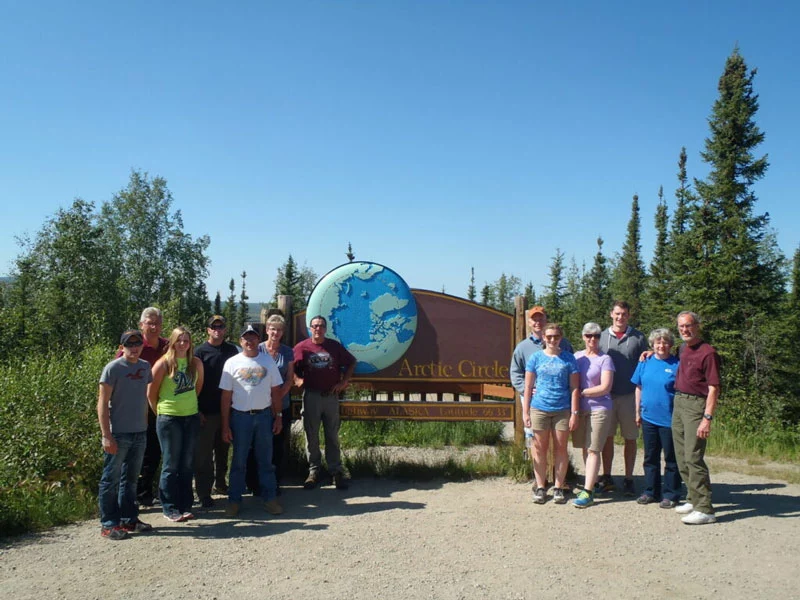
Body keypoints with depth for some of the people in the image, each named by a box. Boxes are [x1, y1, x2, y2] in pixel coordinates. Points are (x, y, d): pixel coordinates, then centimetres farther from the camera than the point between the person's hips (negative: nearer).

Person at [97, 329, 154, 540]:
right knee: (111, 480, 3)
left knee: (131, 479, 15)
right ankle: (109, 524, 12)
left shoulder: (145, 367, 8)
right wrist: (106, 435, -15)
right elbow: (102, 403, -11)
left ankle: (129, 519, 26)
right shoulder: (113, 368, -9)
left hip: (140, 433, 6)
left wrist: (145, 425, 11)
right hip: (118, 434, -6)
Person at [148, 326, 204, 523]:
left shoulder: (196, 363, 3)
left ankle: (185, 506, 20)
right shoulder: (164, 363, -8)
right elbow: (151, 393, -4)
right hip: (169, 419, -4)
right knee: (171, 465, 3)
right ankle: (170, 508, 13)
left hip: (192, 418, 4)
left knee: (188, 464, 9)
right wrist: (160, 413, 1)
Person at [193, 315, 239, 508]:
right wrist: (198, 411, -10)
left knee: (223, 449, 15)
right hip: (206, 412, -4)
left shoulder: (232, 350, 7)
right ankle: (204, 493, 8)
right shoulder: (200, 351, -3)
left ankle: (220, 483, 31)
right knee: (203, 454, 1)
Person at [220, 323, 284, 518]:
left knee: (266, 460, 8)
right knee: (238, 461, 7)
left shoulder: (268, 361, 4)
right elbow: (226, 396, -1)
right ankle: (234, 501, 17)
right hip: (240, 416, -1)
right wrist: (225, 425, -3)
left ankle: (269, 498, 16)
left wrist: (278, 416, 2)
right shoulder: (232, 363, -1)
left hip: (264, 415, 1)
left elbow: (275, 391, 7)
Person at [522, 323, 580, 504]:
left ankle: (558, 487, 17)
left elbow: (574, 388, 2)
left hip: (562, 410, 0)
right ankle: (540, 487, 15)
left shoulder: (568, 359, 3)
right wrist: (525, 412, 0)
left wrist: (574, 413, -4)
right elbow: (528, 386, 4)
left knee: (560, 449, 6)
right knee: (540, 449, 6)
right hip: (539, 409, 0)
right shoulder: (536, 358, 4)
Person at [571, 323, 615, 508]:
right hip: (579, 408, 5)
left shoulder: (605, 359, -5)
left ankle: (587, 492, -6)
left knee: (593, 450, -5)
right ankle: (592, 482, 23)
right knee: (585, 448, 11)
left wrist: (581, 393, -10)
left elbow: (605, 387, -12)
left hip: (599, 409, -5)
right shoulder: (576, 357, 9)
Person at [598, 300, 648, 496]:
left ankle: (629, 479, 18)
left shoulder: (638, 338, 3)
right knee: (607, 437, 8)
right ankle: (606, 478, 19)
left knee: (630, 438, 7)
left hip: (630, 396, -1)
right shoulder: (602, 336, 6)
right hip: (607, 395, 1)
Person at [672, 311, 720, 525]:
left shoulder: (708, 353, -13)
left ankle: (704, 509, -7)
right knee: (681, 457, 13)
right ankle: (693, 499, 24)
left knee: (693, 457, -12)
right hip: (678, 403, 9)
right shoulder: (683, 349, 13)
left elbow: (713, 389, -16)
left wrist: (707, 418, -23)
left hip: (696, 405, -9)